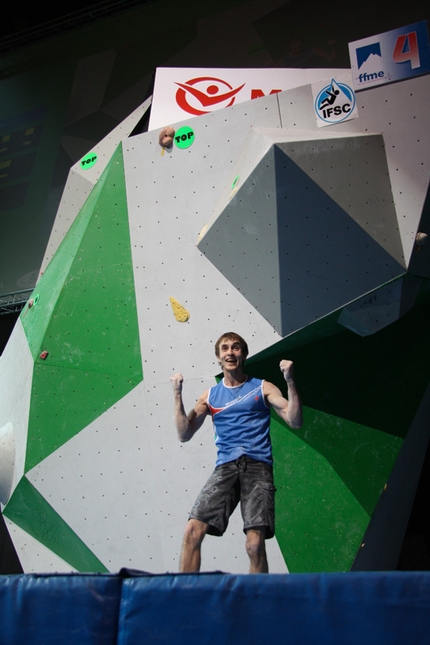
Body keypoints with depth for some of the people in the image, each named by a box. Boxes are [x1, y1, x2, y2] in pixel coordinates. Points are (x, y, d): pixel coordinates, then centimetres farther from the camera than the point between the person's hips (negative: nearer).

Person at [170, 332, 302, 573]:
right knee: (193, 531, -14)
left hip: (257, 466, -2)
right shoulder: (210, 396, 17)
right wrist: (178, 395, 5)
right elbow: (185, 434, 12)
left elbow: (295, 421, 2)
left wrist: (290, 381, -8)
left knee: (255, 543, -16)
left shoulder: (262, 388, 11)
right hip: (226, 467, 2)